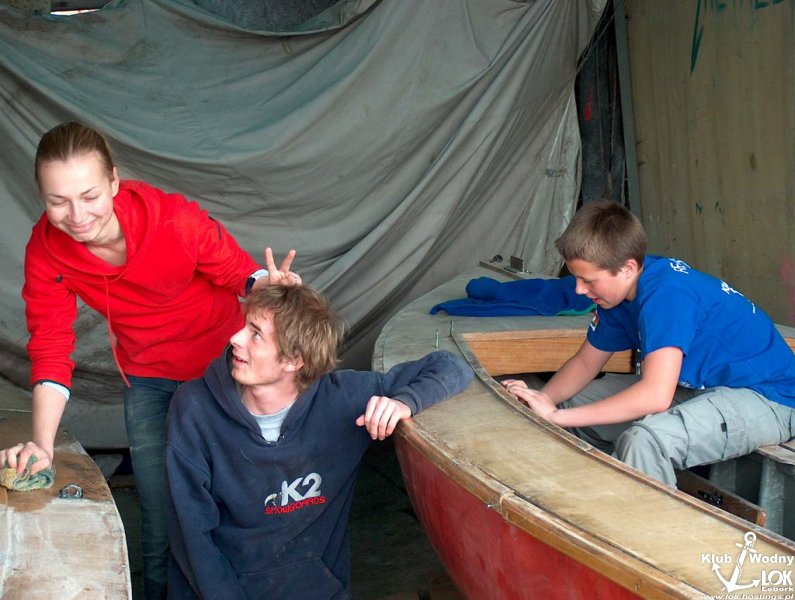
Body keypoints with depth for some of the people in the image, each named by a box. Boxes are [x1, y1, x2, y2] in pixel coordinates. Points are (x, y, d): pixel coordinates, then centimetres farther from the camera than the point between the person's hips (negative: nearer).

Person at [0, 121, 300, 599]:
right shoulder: (45, 250, -18)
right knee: (159, 521, 11)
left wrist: (264, 284, -43)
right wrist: (42, 444, -28)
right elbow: (51, 348, -17)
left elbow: (239, 273, -18)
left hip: (221, 362, -2)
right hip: (148, 378, 3)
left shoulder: (175, 219, -29)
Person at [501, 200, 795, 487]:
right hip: (700, 386, 10)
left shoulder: (665, 293, -28)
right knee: (574, 404, 9)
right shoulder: (619, 288, -1)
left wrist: (557, 415, -33)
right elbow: (585, 362, 10)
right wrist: (540, 399, -10)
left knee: (644, 440, -36)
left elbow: (656, 395, -37)